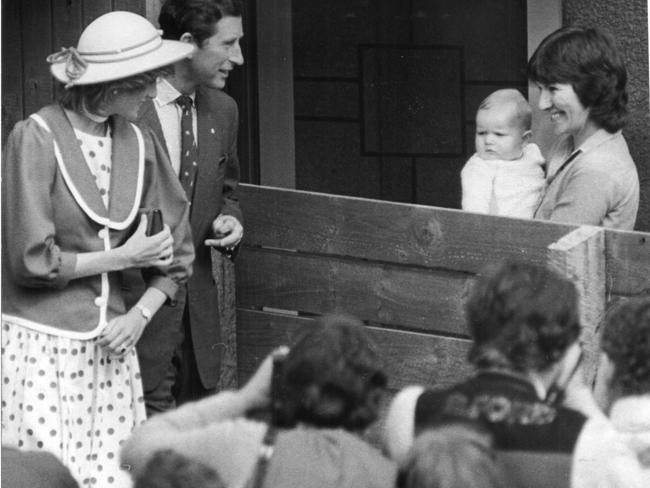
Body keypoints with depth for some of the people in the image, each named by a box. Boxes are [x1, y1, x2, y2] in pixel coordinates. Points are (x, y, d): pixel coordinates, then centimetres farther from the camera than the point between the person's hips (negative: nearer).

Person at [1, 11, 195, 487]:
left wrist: (139, 316, -1)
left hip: (110, 345, 5)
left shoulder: (139, 144, 7)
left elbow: (176, 251, 15)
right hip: (40, 343, -5)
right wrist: (121, 258, -7)